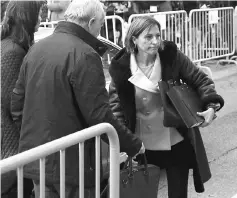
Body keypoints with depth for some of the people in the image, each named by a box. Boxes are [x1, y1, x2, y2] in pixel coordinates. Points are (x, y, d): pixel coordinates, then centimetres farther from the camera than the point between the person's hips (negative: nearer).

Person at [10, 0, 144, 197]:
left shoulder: (36, 48, 7)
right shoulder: (84, 55, -17)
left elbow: (17, 103, 12)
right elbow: (99, 115, -20)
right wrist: (134, 144, -8)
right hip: (70, 162, -7)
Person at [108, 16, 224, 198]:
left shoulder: (171, 56, -11)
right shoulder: (122, 67, -11)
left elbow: (200, 80, -3)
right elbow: (116, 101, 0)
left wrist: (212, 105, -20)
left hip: (176, 142, 0)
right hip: (143, 145, 0)